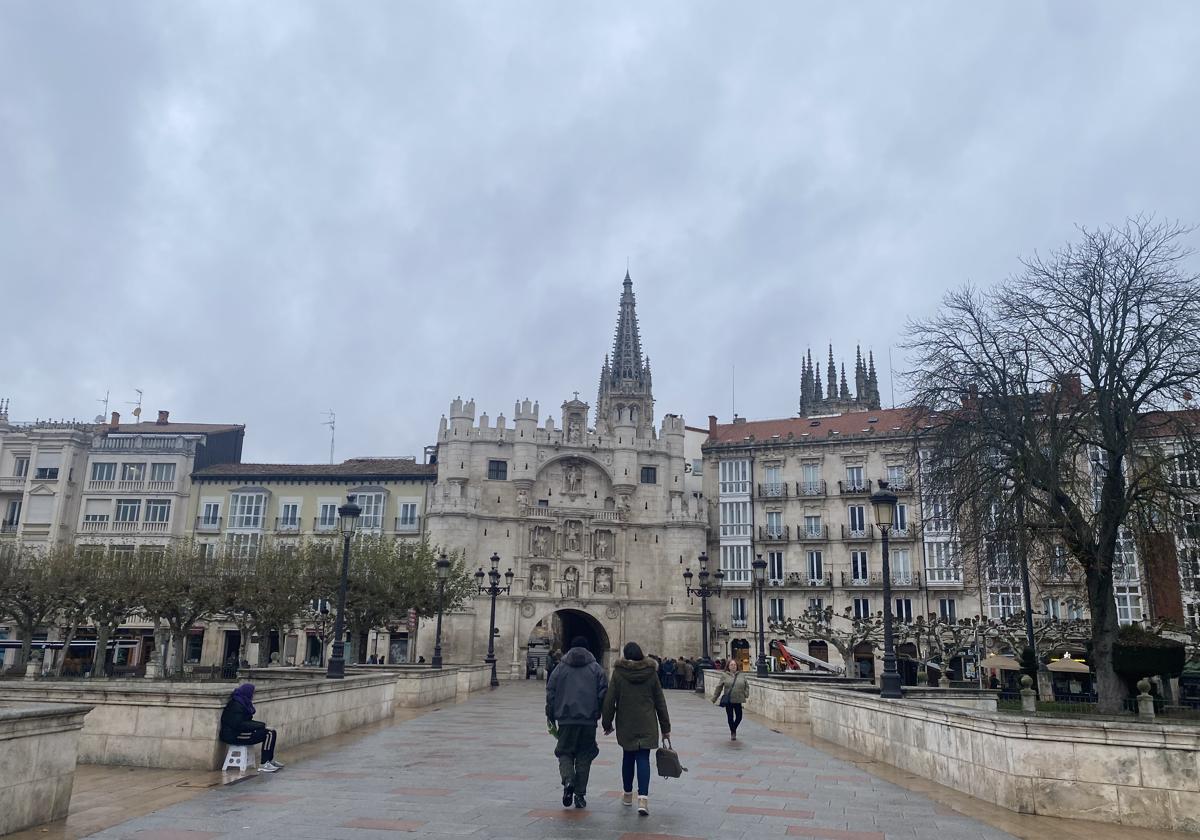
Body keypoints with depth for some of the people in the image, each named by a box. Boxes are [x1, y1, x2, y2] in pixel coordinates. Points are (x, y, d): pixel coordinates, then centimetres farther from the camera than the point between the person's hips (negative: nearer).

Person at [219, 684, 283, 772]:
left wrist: (262, 725, 0)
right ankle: (263, 765, -14)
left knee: (272, 732, 5)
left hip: (240, 731, 10)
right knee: (268, 735, -17)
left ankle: (270, 761, 15)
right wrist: (261, 725, -19)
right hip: (234, 735, -10)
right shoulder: (236, 705, -18)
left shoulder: (244, 703, 12)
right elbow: (238, 724, -24)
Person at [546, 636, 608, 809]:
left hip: (566, 719, 0)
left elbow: (550, 694, 3)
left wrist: (551, 717, 11)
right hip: (589, 720, 1)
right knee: (584, 755, 11)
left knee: (565, 752, 11)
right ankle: (580, 794, 10)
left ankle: (568, 780, -16)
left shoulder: (560, 668, 5)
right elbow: (604, 694, -1)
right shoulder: (596, 668, 5)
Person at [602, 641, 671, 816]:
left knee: (628, 757, 16)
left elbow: (609, 700, -3)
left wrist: (607, 723, 8)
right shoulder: (651, 673, 1)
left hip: (626, 725, 0)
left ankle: (627, 794, 28)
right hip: (647, 725, 0)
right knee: (643, 759, -1)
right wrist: (665, 727, 11)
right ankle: (643, 798, -15)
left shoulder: (618, 673, -4)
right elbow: (660, 701, 5)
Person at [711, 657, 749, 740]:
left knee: (739, 716, 3)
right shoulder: (724, 675, -2)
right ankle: (732, 732, 22)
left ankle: (734, 729, 31)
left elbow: (746, 686, 15)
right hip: (728, 700, -2)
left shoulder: (741, 675, 5)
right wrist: (714, 698, 4)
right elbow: (719, 687, 2)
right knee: (730, 717, 3)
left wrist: (746, 693, 0)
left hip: (738, 700, 2)